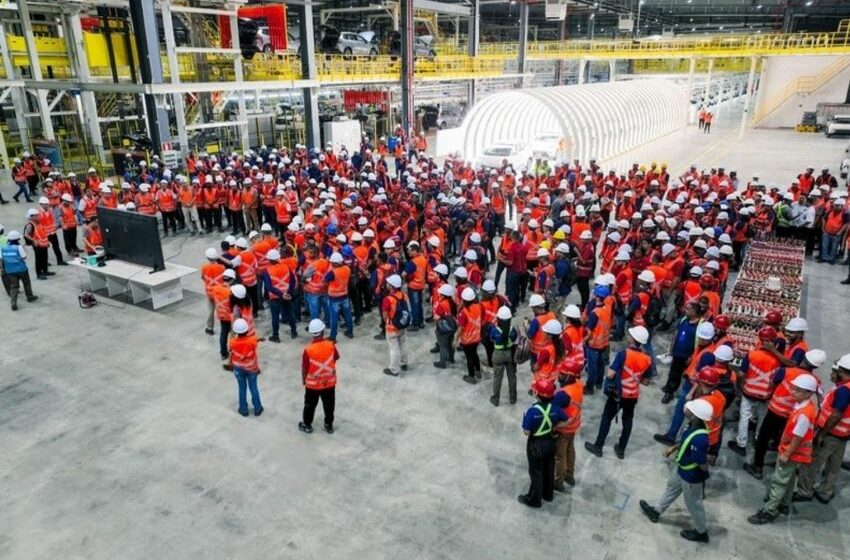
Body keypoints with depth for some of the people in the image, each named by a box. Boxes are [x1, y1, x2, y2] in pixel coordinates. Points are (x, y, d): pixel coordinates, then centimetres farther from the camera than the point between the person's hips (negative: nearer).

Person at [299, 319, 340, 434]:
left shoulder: (308, 349, -24)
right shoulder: (331, 345, -17)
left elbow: (304, 368, -14)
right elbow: (336, 358, 2)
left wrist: (304, 380, 6)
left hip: (312, 384, -2)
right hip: (329, 382, 2)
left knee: (310, 405, 19)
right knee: (329, 405, 20)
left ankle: (307, 425, 36)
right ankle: (329, 425, 34)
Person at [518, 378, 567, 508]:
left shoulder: (532, 411, -30)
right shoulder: (555, 407, -14)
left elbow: (526, 431, -24)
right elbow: (565, 421, -2)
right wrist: (553, 428, 5)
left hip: (536, 445, -5)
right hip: (550, 443, 5)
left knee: (536, 472, 12)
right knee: (549, 470, 24)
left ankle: (534, 500, 28)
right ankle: (548, 494, 42)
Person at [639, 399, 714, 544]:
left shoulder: (699, 439, -43)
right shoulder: (694, 426, -15)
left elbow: (703, 466, -34)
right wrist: (673, 448, 9)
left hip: (691, 476, -9)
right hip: (682, 468, 9)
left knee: (693, 503, 17)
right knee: (671, 488, 28)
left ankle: (701, 532, 43)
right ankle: (656, 511, 52)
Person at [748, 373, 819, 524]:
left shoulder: (804, 414, -33)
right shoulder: (802, 404, -4)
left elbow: (798, 438, -26)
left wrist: (786, 454, -17)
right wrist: (786, 452, 17)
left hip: (793, 453, -9)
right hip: (791, 450, 9)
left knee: (779, 482, 1)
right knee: (788, 479, 23)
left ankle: (769, 512, 11)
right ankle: (784, 505, 40)